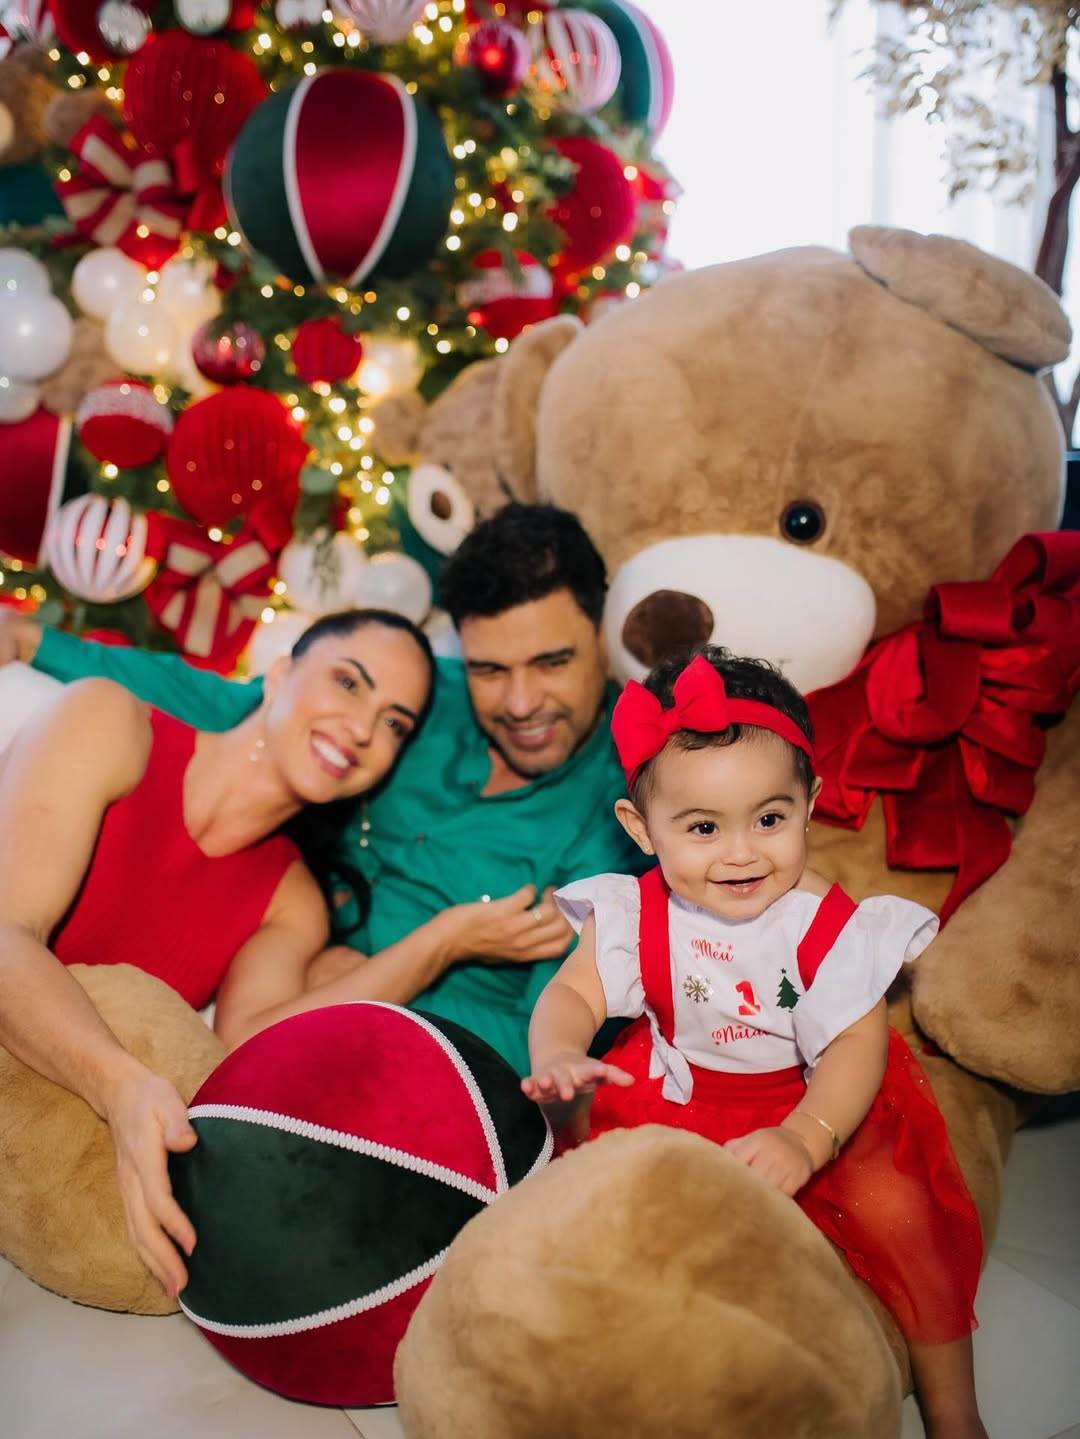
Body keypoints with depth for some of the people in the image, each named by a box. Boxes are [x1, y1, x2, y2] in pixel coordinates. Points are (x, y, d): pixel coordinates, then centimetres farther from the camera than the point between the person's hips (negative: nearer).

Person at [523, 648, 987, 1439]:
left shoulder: (831, 925, -19)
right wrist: (556, 1062, -35)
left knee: (900, 1210, -20)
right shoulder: (634, 914, -13)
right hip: (672, 1094, 3)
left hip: (815, 1107, -2)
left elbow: (857, 1042, -23)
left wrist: (805, 1138, -41)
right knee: (568, 1127, -13)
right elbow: (573, 994, -11)